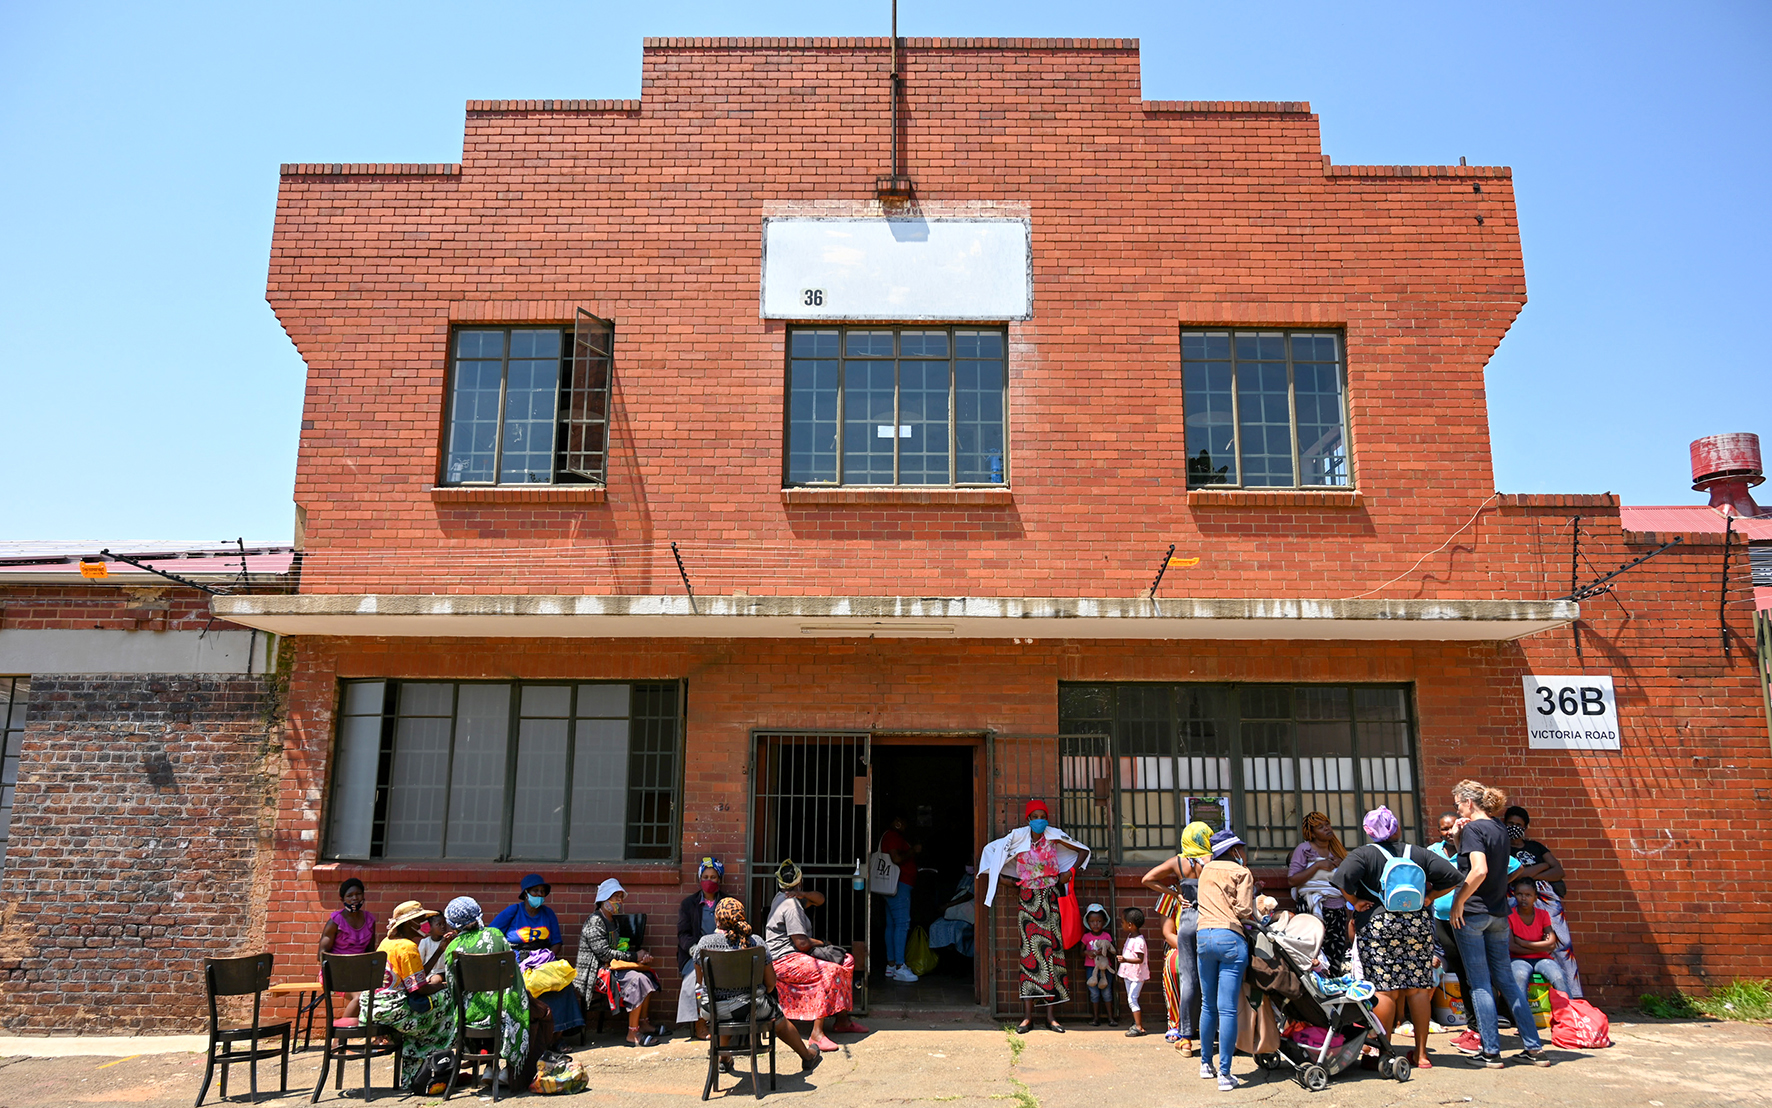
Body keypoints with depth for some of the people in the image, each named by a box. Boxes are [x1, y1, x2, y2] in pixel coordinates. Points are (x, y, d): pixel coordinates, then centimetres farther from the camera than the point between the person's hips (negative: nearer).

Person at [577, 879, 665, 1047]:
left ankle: (643, 1023, 6)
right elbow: (604, 953, -20)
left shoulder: (612, 920, 17)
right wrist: (635, 956, -15)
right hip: (595, 973, -9)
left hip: (609, 968, 9)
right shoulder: (595, 921, -12)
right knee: (636, 979, -25)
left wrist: (641, 955, -4)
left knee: (646, 976, -2)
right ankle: (633, 1035, -23)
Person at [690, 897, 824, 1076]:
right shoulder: (755, 942, -11)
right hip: (750, 1008, -1)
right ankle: (808, 1056, 48)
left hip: (716, 1011, 2)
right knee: (778, 1016, 29)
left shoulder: (704, 942, -10)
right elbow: (770, 982, -4)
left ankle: (724, 1060, 54)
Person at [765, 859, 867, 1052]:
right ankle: (817, 1033, -35)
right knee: (831, 971, -32)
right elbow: (802, 943, -22)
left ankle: (843, 1020, 8)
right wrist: (819, 943, -2)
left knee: (846, 960, 6)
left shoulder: (784, 897, 14)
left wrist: (804, 895, -3)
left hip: (794, 956, 11)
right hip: (784, 962, -11)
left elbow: (820, 899, 18)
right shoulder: (790, 905, -17)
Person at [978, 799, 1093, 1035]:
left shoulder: (1054, 837, 0)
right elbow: (990, 850, 9)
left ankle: (1052, 1015, 1)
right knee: (1029, 952, -5)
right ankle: (1027, 1015, -4)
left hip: (1050, 899, 0)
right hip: (1028, 900, 0)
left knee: (1052, 950, -4)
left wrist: (1070, 871, 0)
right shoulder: (1018, 837, 0)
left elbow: (1084, 851, 9)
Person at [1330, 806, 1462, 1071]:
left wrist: (1355, 901, -4)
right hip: (1418, 922, 3)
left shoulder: (1364, 854, -2)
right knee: (1418, 988, 8)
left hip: (1377, 923, -3)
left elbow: (1342, 877, -18)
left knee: (1385, 990, -2)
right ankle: (1421, 1053, 13)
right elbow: (1452, 876, 4)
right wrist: (1429, 897, 10)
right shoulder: (1419, 853, 7)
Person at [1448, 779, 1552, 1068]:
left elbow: (1479, 871, -24)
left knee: (1479, 984, -2)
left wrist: (1458, 903, -17)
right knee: (1506, 980, 12)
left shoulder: (1473, 829, -12)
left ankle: (1491, 1052, 0)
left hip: (1472, 914, -8)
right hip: (1498, 914, 8)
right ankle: (1534, 1047, 13)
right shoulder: (1499, 829, 13)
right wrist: (1458, 837, 7)